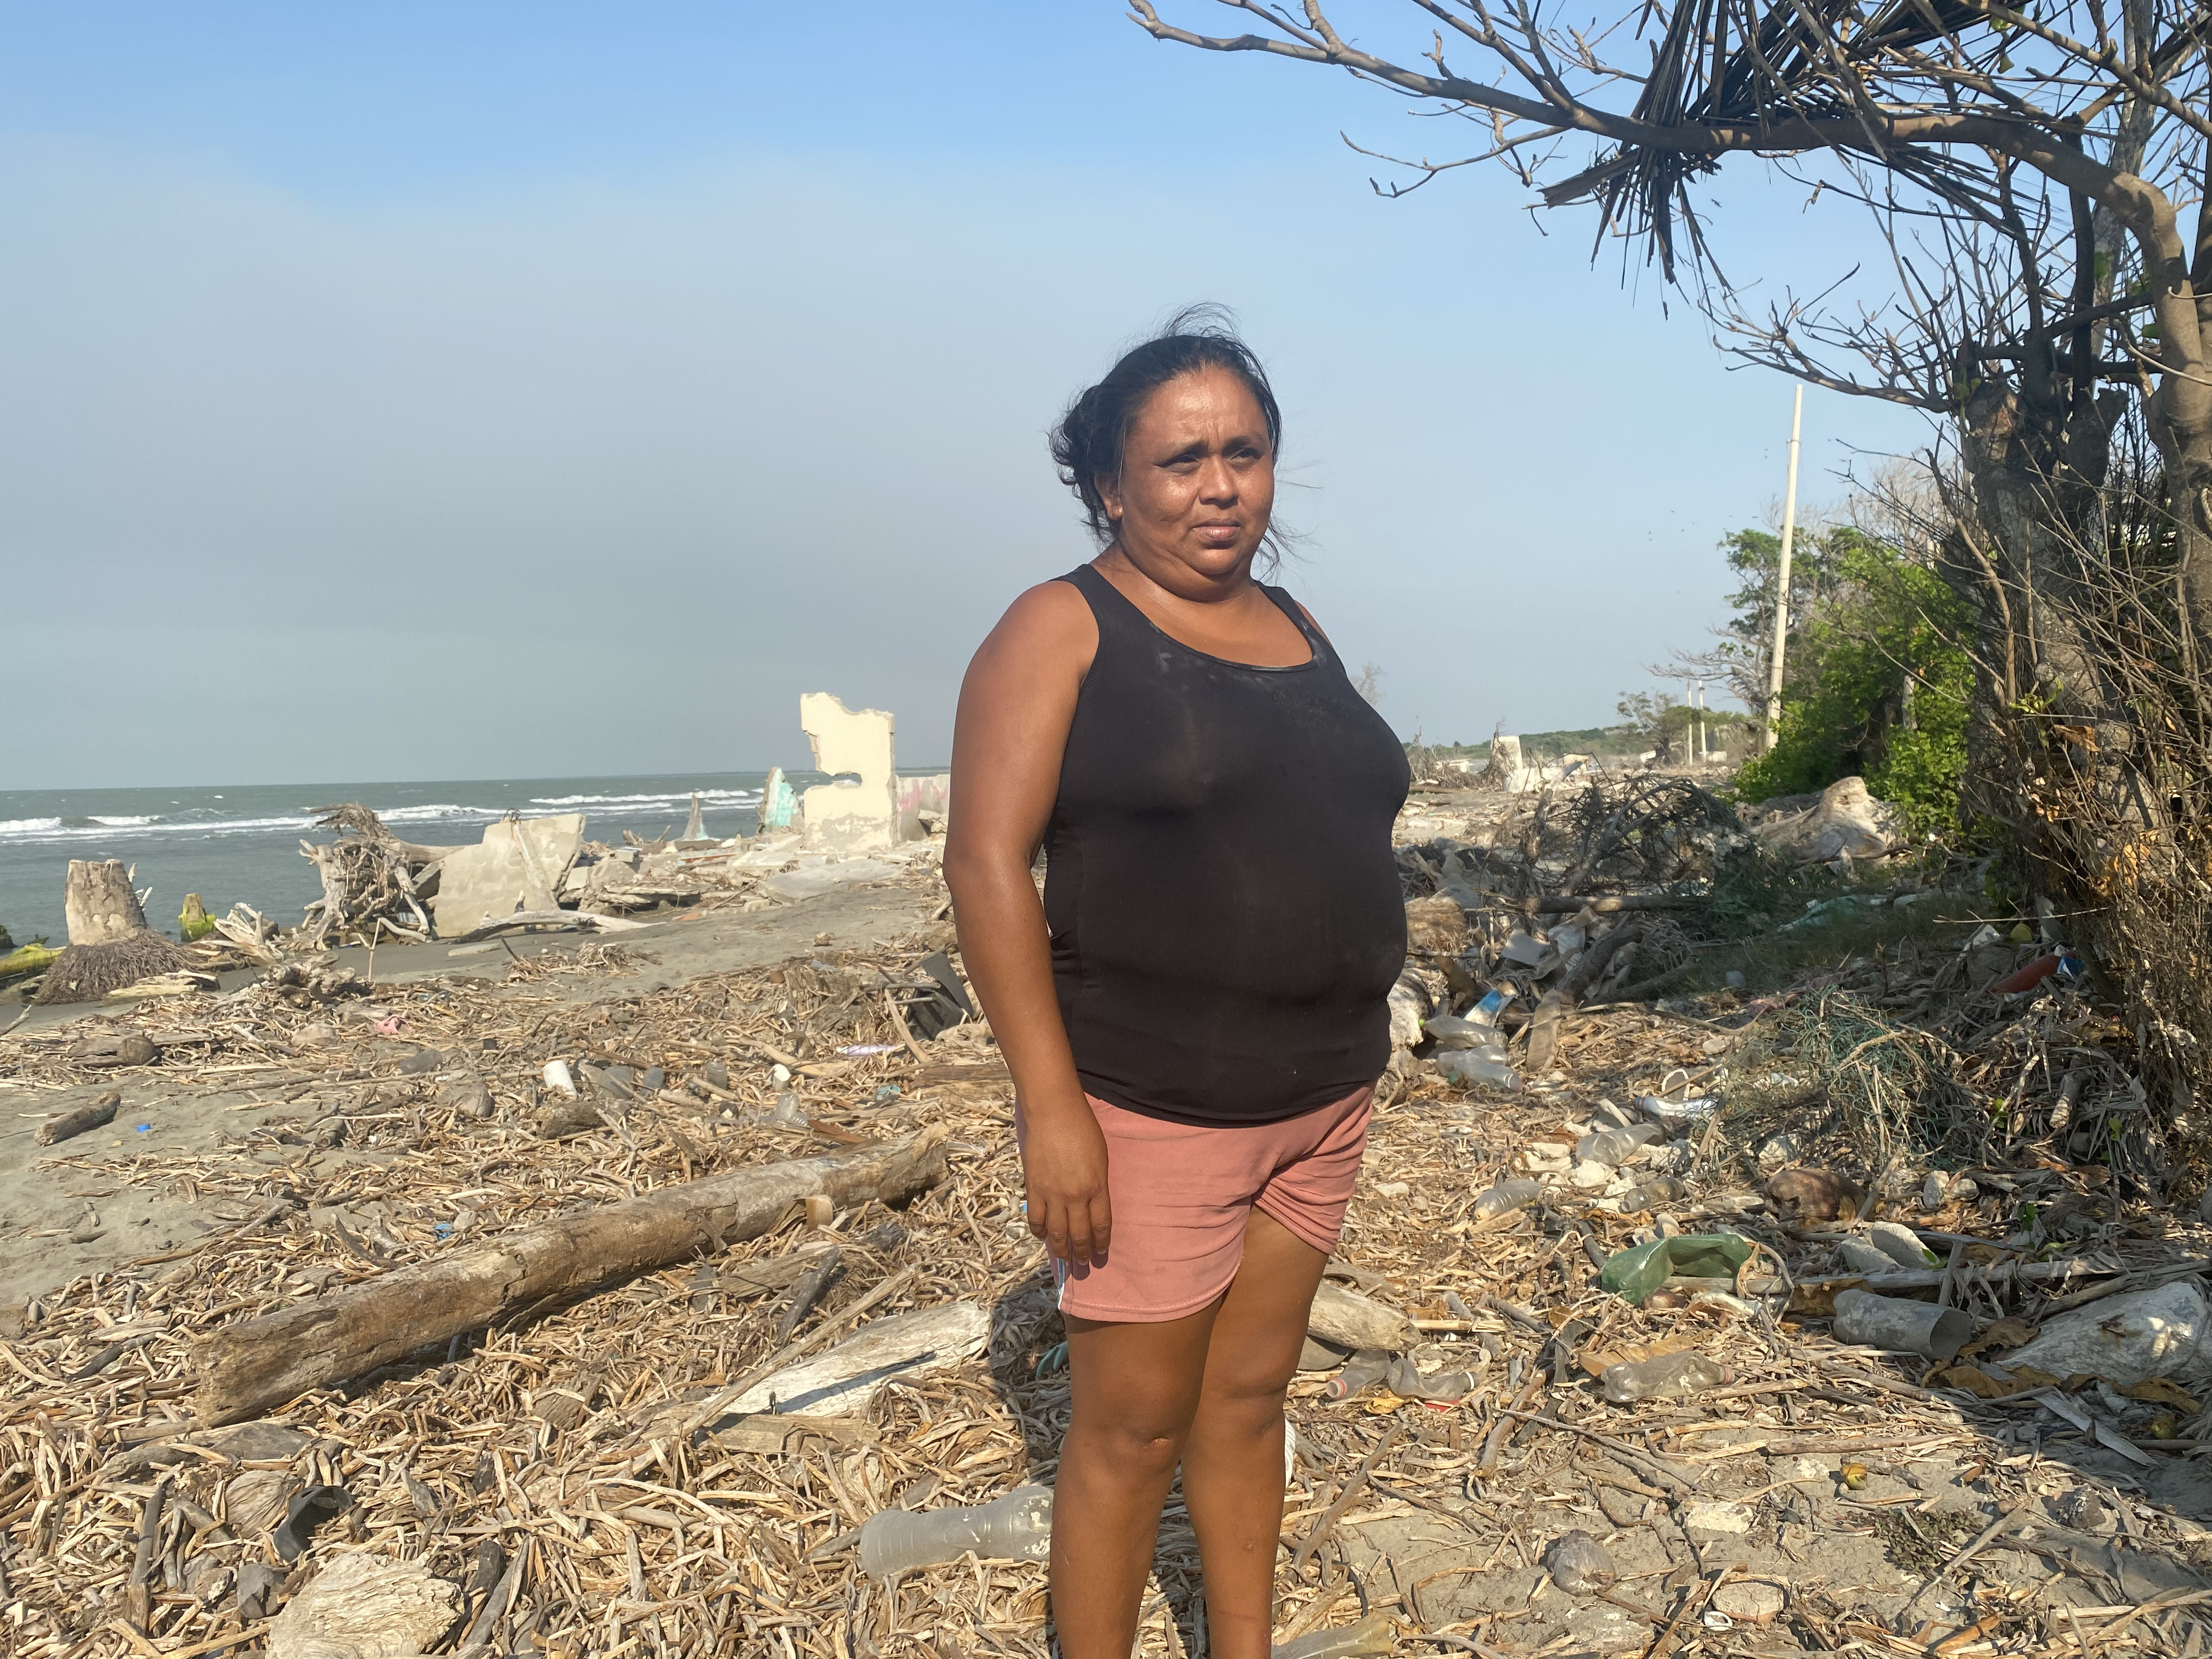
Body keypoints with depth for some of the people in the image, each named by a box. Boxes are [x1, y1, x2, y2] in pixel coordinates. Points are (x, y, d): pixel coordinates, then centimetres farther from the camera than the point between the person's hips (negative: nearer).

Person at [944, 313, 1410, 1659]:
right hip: (1150, 1107, -6)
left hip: (1321, 1097, 6)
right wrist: (1051, 1104, -20)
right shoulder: (1063, 629, -8)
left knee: (1250, 1395, 19)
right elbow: (988, 861, -15)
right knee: (1136, 1429, 7)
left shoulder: (1297, 633, 11)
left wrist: (1349, 1065, 14)